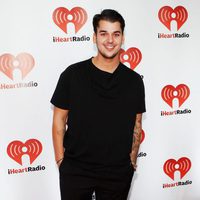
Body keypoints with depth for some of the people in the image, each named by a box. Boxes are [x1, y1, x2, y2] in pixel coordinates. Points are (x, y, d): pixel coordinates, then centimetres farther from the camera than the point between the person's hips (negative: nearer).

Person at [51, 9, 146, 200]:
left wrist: (132, 161, 5)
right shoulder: (72, 74, -7)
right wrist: (60, 159, -2)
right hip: (75, 170, -1)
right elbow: (59, 119, -2)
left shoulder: (134, 81, -1)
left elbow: (136, 124, 7)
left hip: (119, 172, 2)